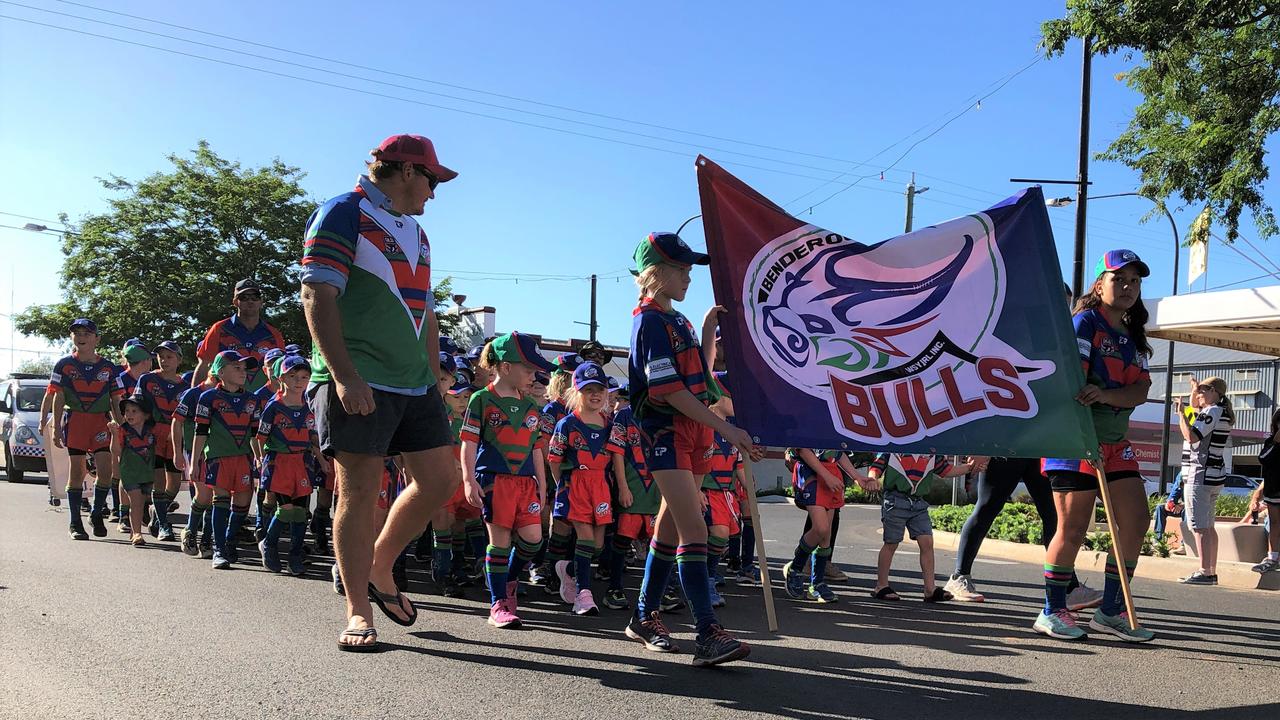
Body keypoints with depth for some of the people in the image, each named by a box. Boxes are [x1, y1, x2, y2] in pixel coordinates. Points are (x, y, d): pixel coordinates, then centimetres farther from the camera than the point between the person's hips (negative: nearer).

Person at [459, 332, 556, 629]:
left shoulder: (530, 406, 15)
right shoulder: (482, 399, 0)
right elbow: (468, 443, -3)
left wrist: (542, 485, 16)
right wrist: (469, 480, -11)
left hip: (525, 481, 5)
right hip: (493, 479, -5)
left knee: (532, 538, -2)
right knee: (500, 539, -3)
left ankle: (508, 582, 25)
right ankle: (498, 605, 8)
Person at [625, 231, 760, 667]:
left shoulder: (678, 321, 18)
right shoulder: (650, 321, -11)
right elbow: (670, 391, -20)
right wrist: (727, 429, -23)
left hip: (691, 432, 9)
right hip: (665, 432, -9)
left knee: (671, 526, 12)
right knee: (694, 529, -15)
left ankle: (645, 617, 23)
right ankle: (708, 635, -16)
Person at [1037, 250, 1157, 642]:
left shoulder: (1133, 337, 15)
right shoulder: (1086, 321, -7)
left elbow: (1141, 391, 0)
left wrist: (1104, 394, -23)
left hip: (1115, 442, 8)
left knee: (1136, 522, 4)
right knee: (1073, 528, -6)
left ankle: (1110, 611, 15)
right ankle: (1053, 612, 8)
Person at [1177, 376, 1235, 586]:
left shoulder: (1212, 412, -13)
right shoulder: (1222, 413, 17)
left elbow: (1191, 436, -25)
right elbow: (1195, 408, 35)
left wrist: (1180, 413, -15)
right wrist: (1195, 389, 24)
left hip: (1200, 475, -10)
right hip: (1215, 475, 10)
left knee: (1200, 527, -11)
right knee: (1208, 526, 14)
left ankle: (1205, 573, -14)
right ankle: (1211, 572, 18)